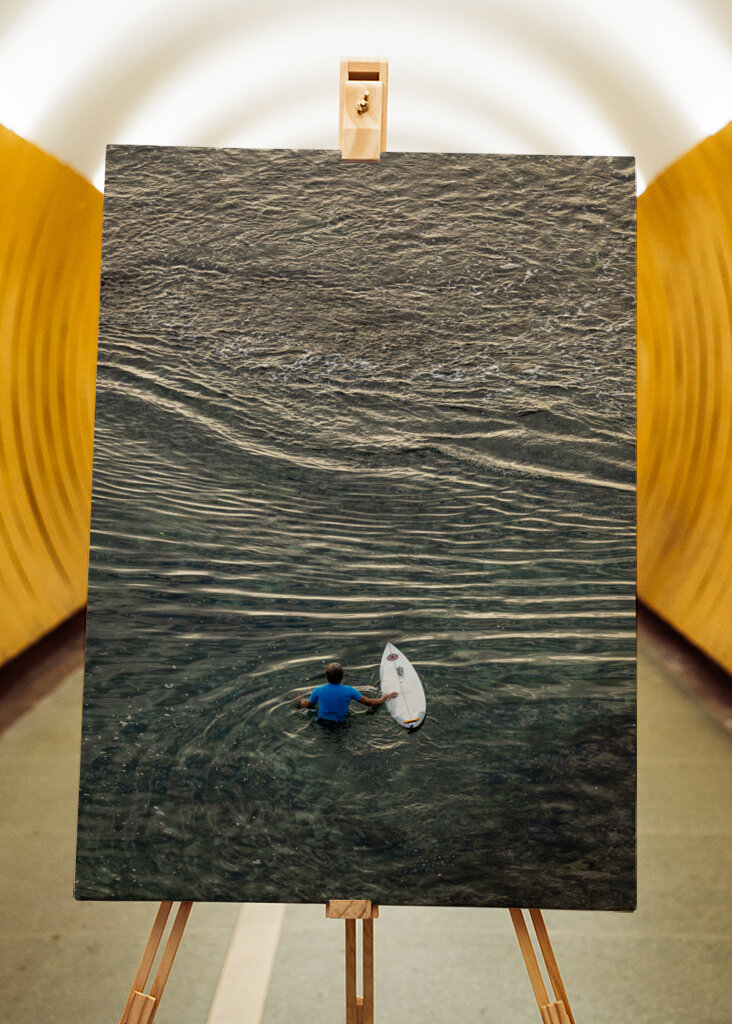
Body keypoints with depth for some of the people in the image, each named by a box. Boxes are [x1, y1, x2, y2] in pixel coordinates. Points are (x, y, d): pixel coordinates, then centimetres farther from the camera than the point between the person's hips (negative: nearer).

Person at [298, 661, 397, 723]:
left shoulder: (318, 690, -21)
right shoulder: (350, 691, -21)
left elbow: (305, 705, -4)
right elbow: (368, 702, -8)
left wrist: (302, 699, 21)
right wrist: (384, 698, 9)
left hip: (322, 721, 0)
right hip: (340, 721, 0)